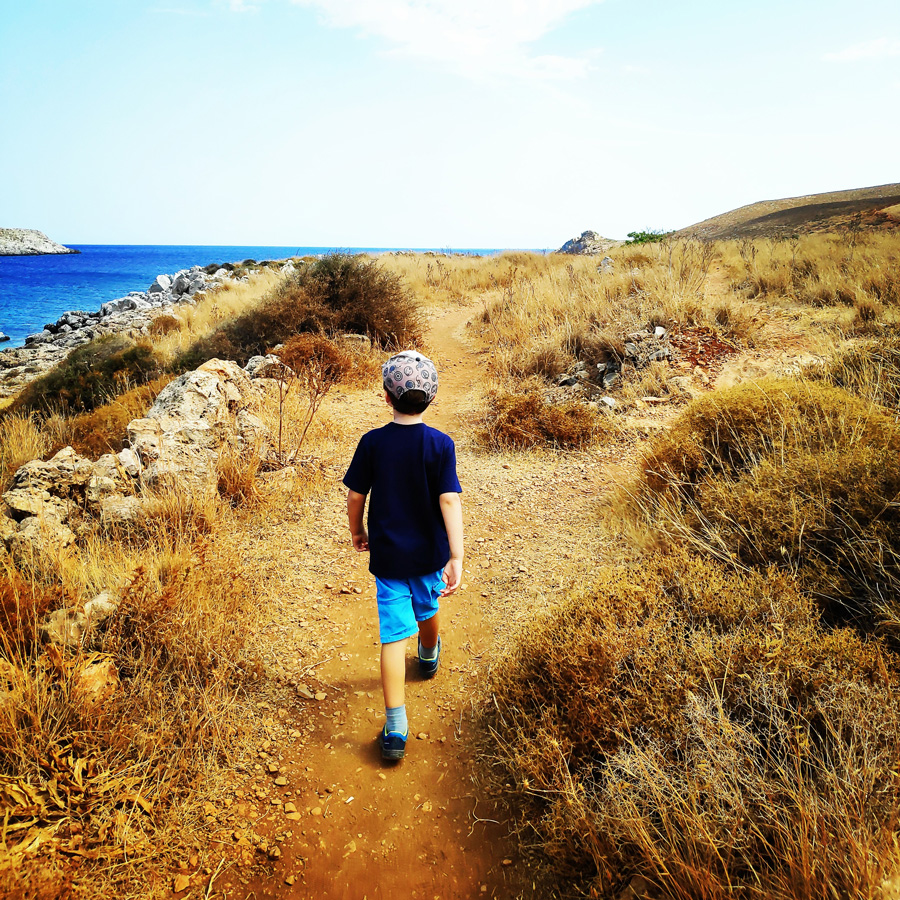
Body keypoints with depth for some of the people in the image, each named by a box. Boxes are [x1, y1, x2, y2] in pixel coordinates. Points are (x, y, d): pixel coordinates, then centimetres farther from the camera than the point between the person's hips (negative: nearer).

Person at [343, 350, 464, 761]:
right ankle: (429, 657, 58)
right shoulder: (440, 444, -13)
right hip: (429, 553, 1)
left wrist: (357, 531, 15)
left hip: (387, 555, -1)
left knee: (394, 635, 1)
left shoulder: (371, 443, -10)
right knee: (427, 608, 28)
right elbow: (449, 500, -19)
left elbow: (355, 496, -4)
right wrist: (457, 557, -20)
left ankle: (396, 727, -2)